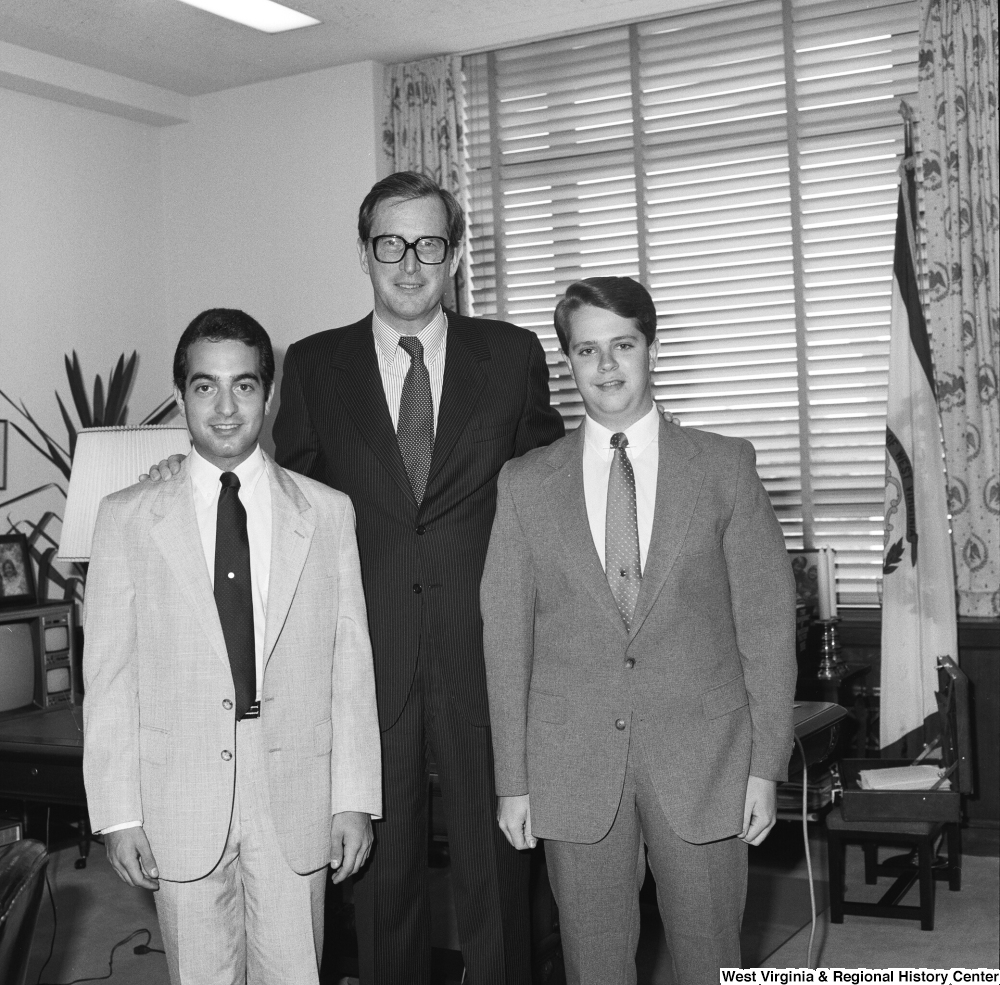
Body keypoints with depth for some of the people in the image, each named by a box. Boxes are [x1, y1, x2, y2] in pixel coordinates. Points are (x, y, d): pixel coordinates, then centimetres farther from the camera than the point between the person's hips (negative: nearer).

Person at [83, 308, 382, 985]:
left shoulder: (328, 513, 3)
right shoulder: (128, 518, 1)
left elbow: (350, 662, 2)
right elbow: (109, 675, 0)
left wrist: (355, 798, 0)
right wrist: (118, 814, -3)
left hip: (297, 802, 0)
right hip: (180, 810, 0)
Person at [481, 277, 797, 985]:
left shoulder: (725, 466, 2)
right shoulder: (525, 484, 4)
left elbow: (767, 619, 1)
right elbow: (506, 637, 4)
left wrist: (764, 765, -3)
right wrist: (512, 780, 1)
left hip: (702, 761, 0)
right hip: (572, 768, 1)